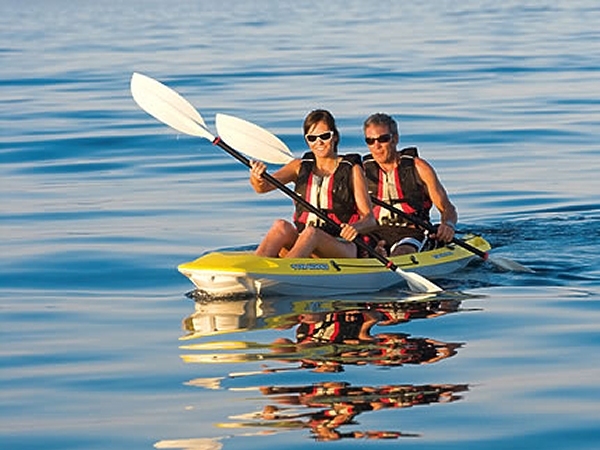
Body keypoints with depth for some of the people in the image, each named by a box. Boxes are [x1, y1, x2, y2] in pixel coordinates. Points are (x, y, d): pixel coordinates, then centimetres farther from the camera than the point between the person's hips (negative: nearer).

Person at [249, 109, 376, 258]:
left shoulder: (352, 170, 7)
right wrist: (256, 177, -26)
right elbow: (263, 186, 0)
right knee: (281, 226, -30)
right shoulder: (300, 167, 16)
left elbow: (370, 219, 1)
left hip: (342, 249, -3)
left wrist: (356, 227, -24)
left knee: (311, 233, -36)